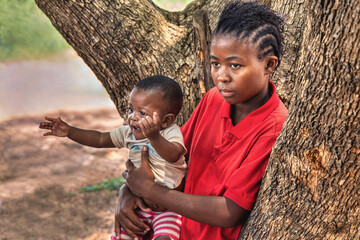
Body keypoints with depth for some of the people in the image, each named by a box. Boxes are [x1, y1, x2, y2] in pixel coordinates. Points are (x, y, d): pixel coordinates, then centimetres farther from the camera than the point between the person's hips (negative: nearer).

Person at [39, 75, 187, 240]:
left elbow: (173, 155, -41)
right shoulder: (129, 133, 1)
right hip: (138, 204, 6)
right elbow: (100, 139, 11)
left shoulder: (171, 133, -19)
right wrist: (69, 131, 2)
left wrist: (154, 137, -60)